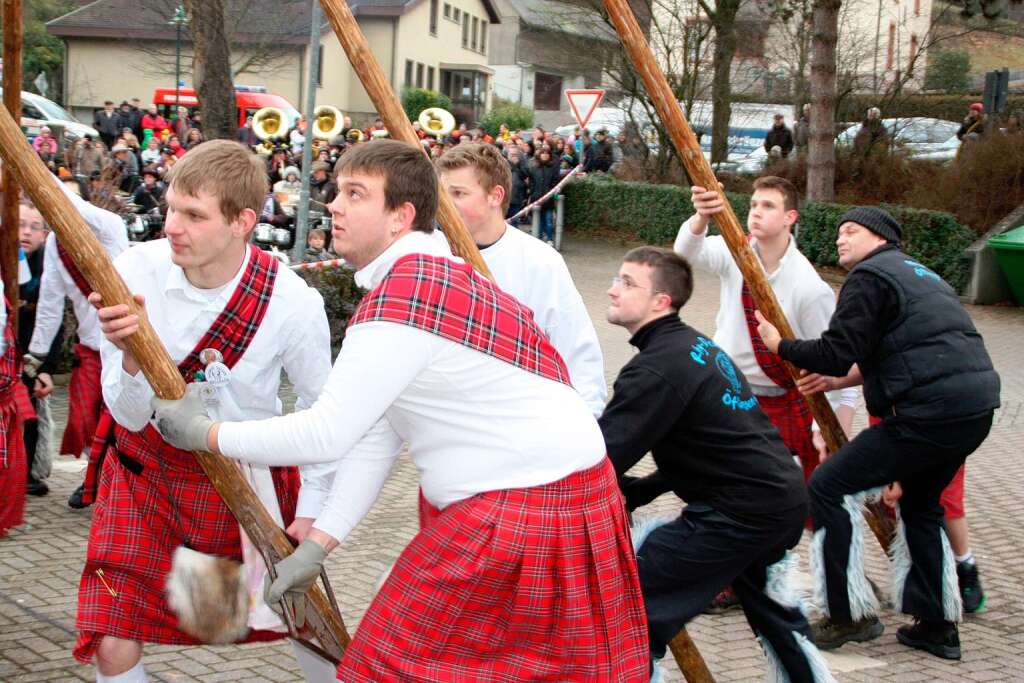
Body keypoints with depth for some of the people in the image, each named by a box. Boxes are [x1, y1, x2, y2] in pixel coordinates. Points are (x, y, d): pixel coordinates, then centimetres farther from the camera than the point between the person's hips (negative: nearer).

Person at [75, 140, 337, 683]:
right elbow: (130, 417, -18)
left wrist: (310, 512, -6)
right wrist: (131, 353, -38)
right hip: (148, 470, 0)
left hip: (250, 474, 0)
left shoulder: (293, 301, -21)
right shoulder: (135, 271, -20)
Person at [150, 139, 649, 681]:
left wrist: (206, 434, -6)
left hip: (525, 505, -10)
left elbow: (326, 434, -19)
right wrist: (317, 545, 10)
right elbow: (375, 439, 12)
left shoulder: (401, 297, -20)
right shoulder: (427, 274, 13)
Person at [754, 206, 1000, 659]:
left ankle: (851, 614, 3)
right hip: (976, 410, 10)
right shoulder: (920, 275, 25)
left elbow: (837, 355, -11)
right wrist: (841, 376, 29)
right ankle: (937, 625, 29)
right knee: (919, 502, 28)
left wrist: (780, 345, 4)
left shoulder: (869, 277, -3)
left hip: (931, 414, -10)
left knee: (828, 487, -1)